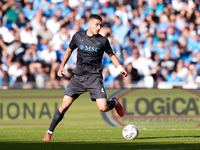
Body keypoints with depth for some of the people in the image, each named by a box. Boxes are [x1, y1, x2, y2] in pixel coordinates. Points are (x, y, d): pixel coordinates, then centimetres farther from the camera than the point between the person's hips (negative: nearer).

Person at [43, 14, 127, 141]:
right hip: (78, 76, 1)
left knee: (103, 108, -14)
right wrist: (62, 66, 12)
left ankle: (114, 102, 23)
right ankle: (49, 133, 6)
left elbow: (111, 55, 15)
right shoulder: (78, 36, 3)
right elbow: (69, 50, 20)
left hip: (94, 78, -1)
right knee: (65, 105, -7)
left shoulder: (103, 41, 0)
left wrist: (120, 68, 2)